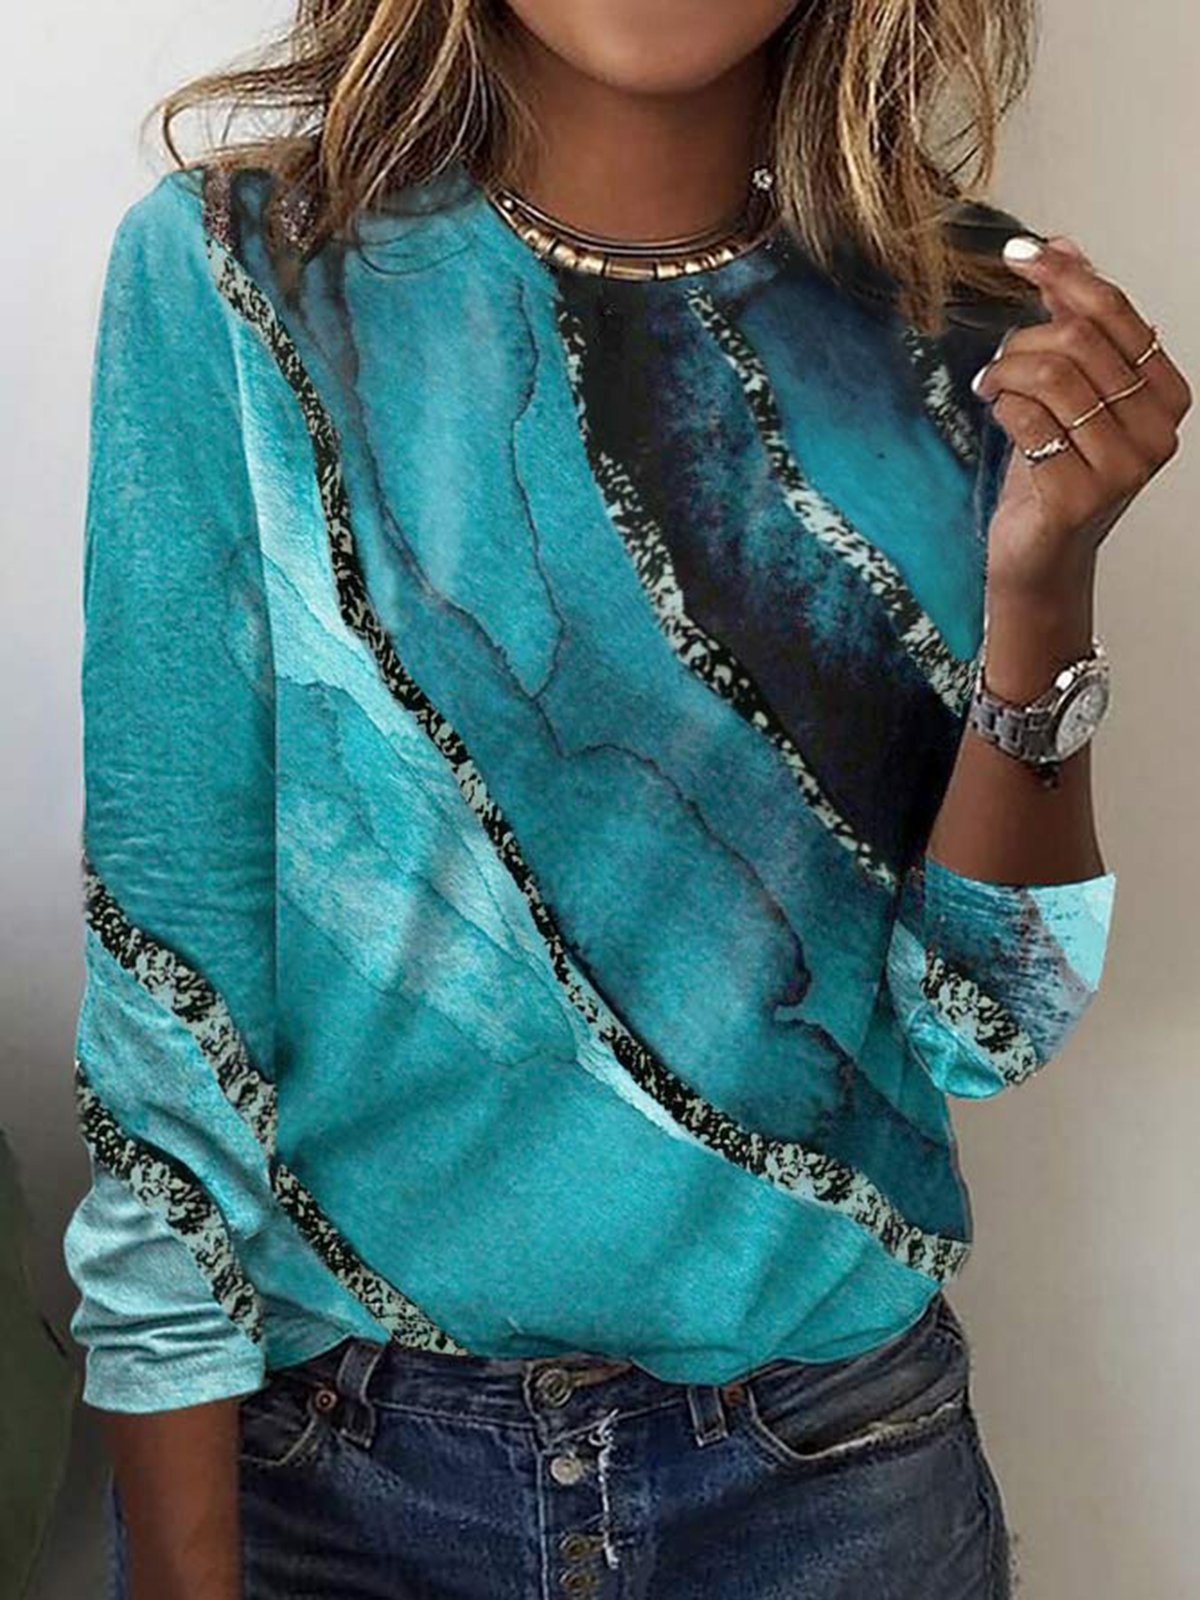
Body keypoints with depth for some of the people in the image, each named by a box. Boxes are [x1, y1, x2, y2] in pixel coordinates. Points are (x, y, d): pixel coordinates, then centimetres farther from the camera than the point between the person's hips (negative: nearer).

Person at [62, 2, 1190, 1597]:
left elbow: (981, 1029, -6)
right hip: (326, 1447, -1)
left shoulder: (973, 334, -5)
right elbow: (172, 965, -11)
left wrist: (1043, 592, -21)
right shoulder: (231, 277, -10)